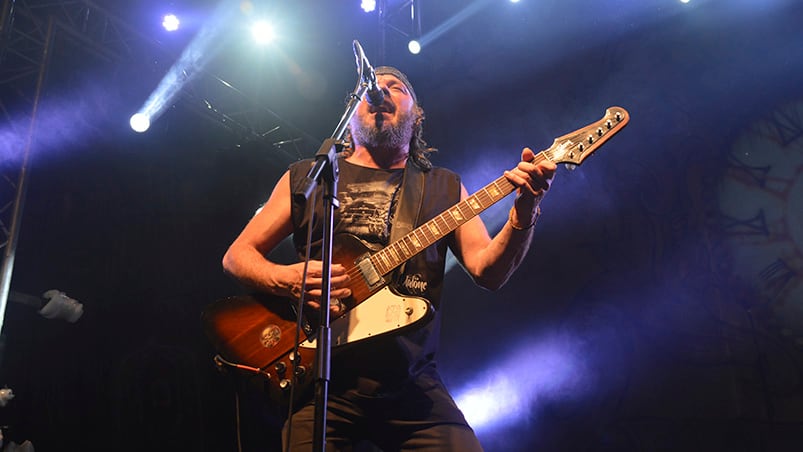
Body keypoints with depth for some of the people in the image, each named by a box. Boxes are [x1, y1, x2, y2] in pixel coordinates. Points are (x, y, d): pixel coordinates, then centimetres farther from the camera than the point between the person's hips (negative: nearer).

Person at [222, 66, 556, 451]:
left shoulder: (444, 187, 12)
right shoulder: (305, 177, 10)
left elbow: (488, 271, 1)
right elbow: (237, 255, 10)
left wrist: (524, 213, -17)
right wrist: (288, 279, -11)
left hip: (412, 384, 1)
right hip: (320, 381, 0)